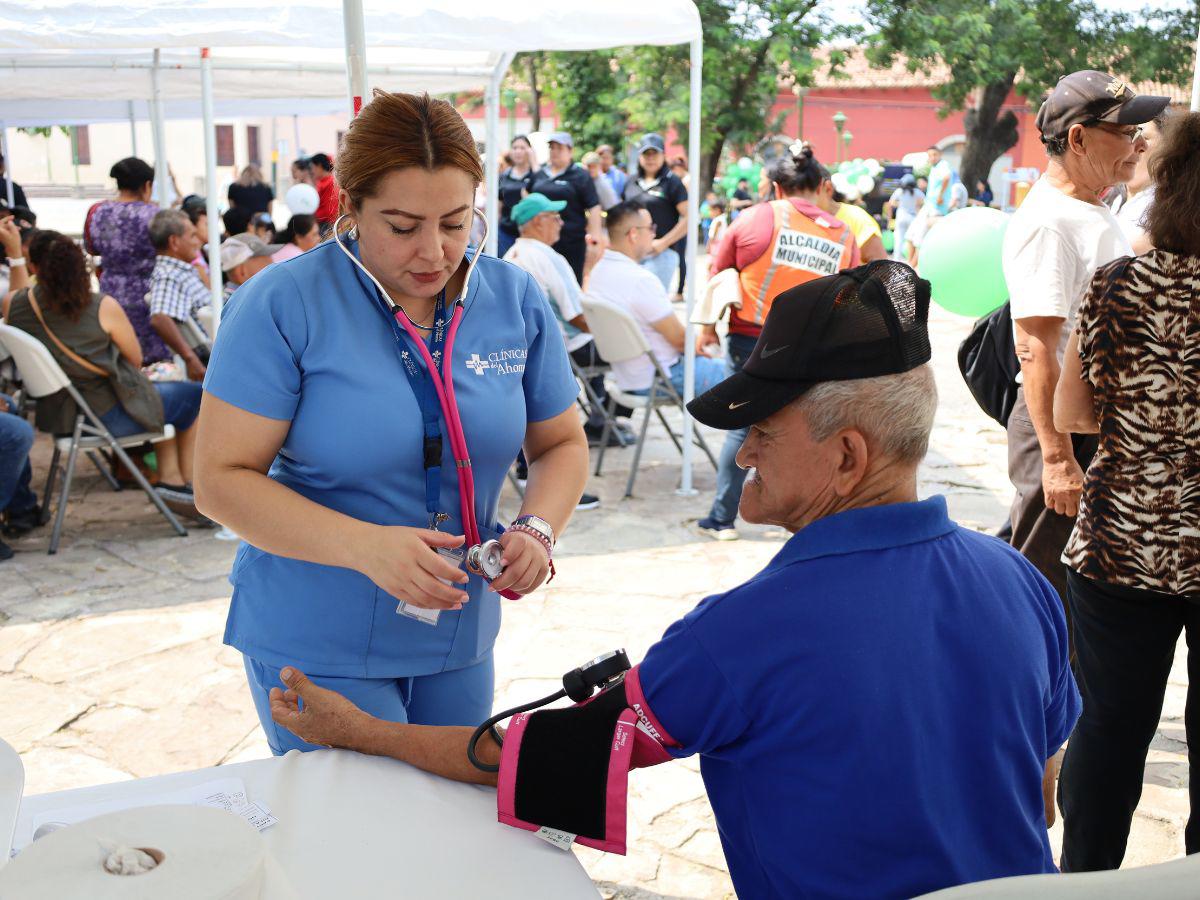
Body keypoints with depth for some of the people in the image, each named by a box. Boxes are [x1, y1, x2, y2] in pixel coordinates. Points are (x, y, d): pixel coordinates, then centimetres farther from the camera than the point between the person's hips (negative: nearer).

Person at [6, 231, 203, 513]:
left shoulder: (15, 307, -7)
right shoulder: (103, 307, -19)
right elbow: (136, 359, -4)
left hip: (53, 415, 8)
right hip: (105, 415, -7)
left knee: (161, 394, 29)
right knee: (196, 396, 14)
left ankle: (170, 479, 24)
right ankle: (190, 483, 26)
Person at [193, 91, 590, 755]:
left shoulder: (515, 301, -2)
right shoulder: (283, 305, -14)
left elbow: (562, 444, 8)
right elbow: (220, 480, -14)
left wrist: (536, 528, -13)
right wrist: (365, 546, -28)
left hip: (460, 637, 4)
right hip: (315, 642, -4)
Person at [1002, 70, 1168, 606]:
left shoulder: (1096, 213, 14)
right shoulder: (1046, 222, -18)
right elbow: (1035, 351, -25)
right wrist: (1058, 458, -28)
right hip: (1063, 428, -10)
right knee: (1047, 587, -1)